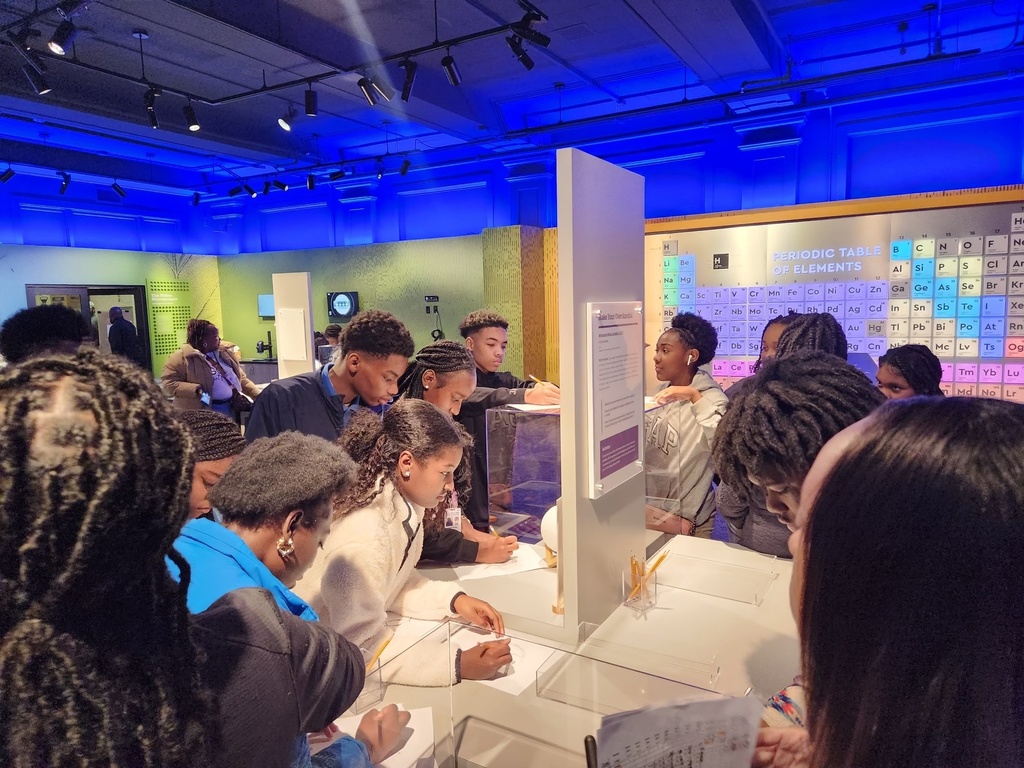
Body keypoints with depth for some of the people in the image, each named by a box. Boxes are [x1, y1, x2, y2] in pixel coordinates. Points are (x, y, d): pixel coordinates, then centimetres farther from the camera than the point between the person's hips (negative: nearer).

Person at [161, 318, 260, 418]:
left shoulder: (224, 354, 13)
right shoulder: (182, 358, -8)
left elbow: (241, 379, 17)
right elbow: (168, 383, -13)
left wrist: (259, 396, 6)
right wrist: (196, 390, -26)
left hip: (230, 407, 7)